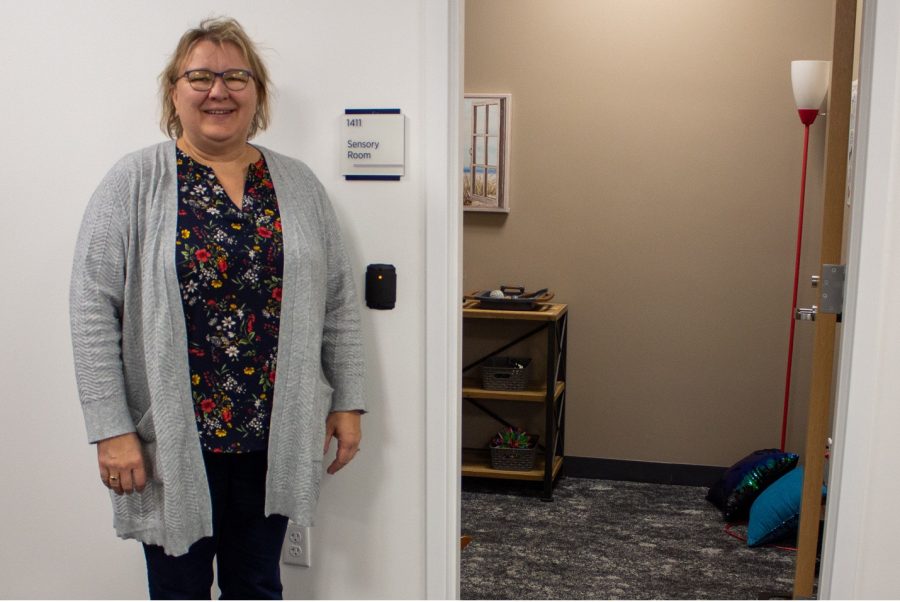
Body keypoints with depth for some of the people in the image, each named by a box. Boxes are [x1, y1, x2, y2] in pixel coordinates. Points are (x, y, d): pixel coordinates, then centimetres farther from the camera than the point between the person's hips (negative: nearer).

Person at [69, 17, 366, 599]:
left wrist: (347, 401, 4)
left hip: (273, 436, 3)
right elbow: (94, 310, -8)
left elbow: (339, 302, 7)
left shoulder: (299, 184, 5)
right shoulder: (135, 182, -5)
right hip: (172, 439, -2)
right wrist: (112, 429, -12)